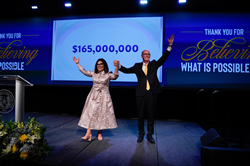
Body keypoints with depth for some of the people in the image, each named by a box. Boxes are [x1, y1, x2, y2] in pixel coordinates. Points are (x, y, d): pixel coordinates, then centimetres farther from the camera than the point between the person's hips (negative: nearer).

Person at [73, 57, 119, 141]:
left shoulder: (108, 75, -4)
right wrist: (77, 63, 17)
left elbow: (115, 76, -22)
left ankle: (99, 133, 16)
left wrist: (116, 67, -37)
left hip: (103, 97, -3)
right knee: (90, 113, -5)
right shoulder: (94, 73, 9)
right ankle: (88, 133, -4)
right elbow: (84, 72, 17)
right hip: (93, 96, 3)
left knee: (101, 114, 3)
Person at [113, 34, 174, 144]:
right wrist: (119, 66, -12)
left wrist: (169, 46, -8)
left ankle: (150, 135, 20)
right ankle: (141, 135, 22)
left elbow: (164, 58, 1)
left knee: (151, 115, 7)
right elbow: (127, 70, 4)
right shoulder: (137, 66, 10)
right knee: (140, 115, 7)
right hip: (141, 93, 0)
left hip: (152, 93, 0)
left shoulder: (154, 64, 11)